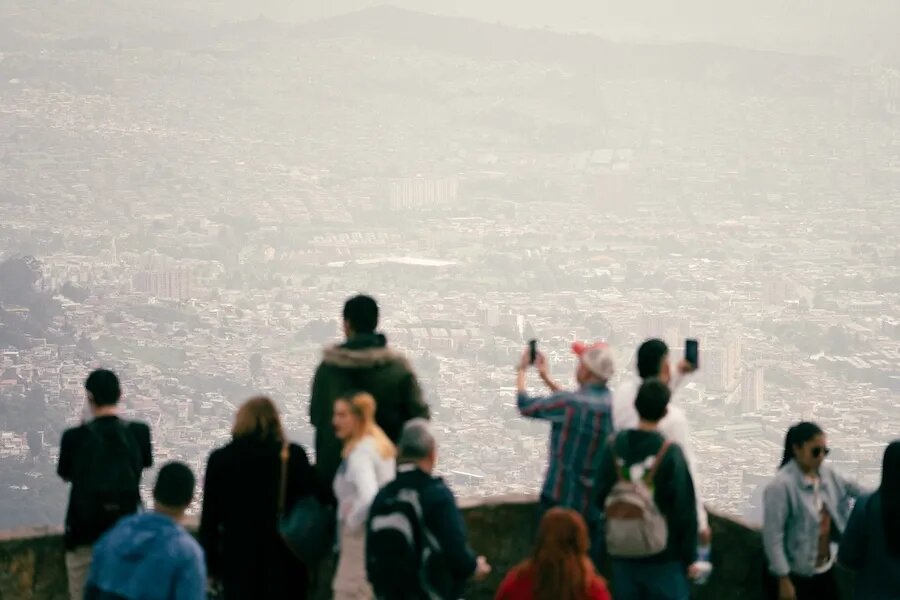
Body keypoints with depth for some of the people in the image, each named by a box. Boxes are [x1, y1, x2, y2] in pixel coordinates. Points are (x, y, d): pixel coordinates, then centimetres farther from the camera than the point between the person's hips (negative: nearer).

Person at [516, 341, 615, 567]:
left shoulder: (569, 404, -20)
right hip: (596, 508, 5)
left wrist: (522, 370, 12)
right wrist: (546, 378, 26)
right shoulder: (611, 403, 0)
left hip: (562, 501, -5)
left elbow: (526, 406, -5)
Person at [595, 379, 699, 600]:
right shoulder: (670, 454, -15)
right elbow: (685, 509, -12)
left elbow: (602, 498, 5)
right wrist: (689, 557, -3)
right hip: (664, 557, -4)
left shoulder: (614, 447, -2)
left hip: (623, 554, 4)